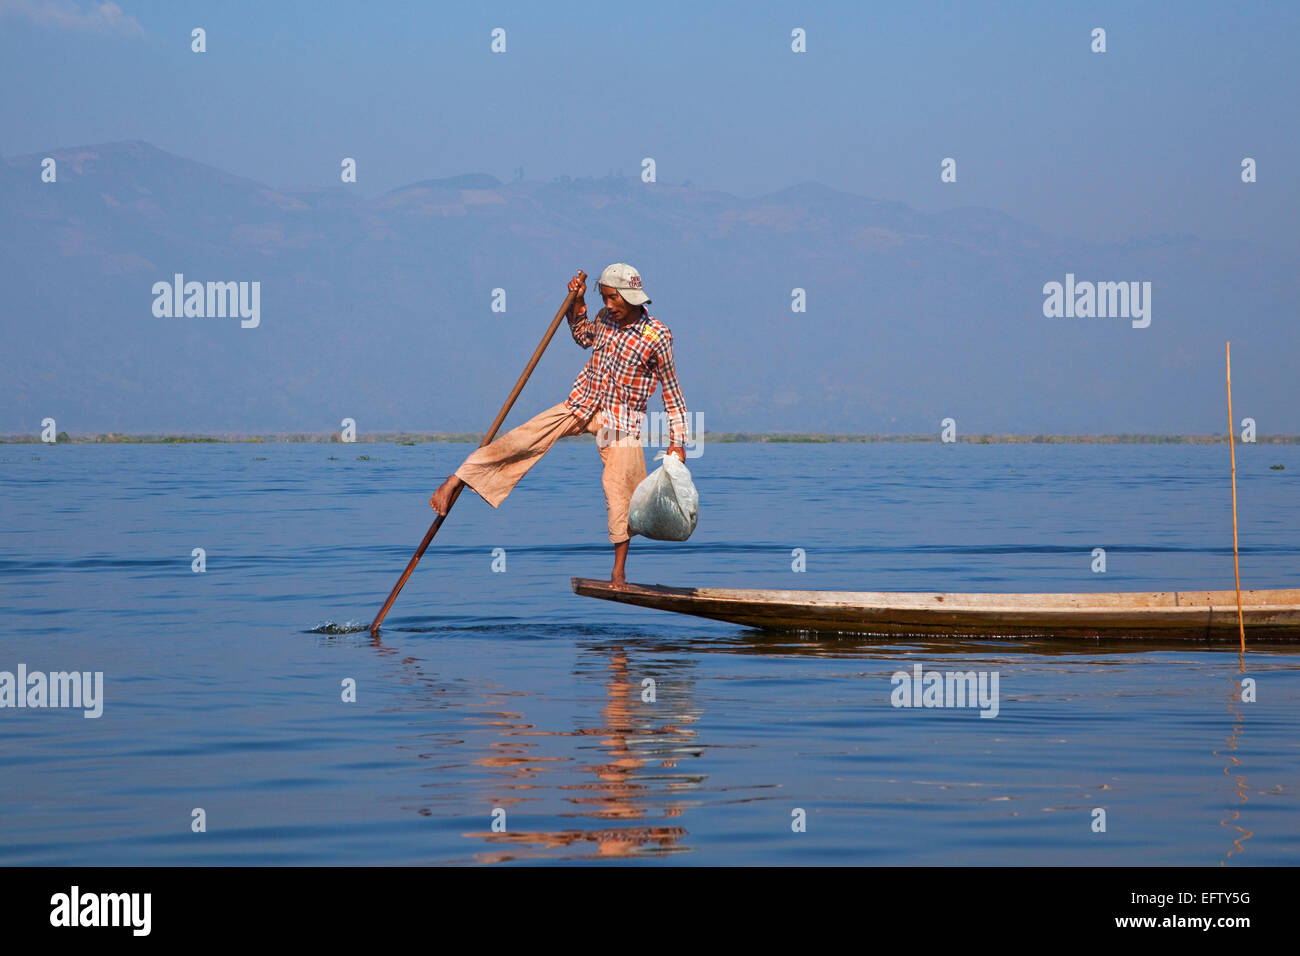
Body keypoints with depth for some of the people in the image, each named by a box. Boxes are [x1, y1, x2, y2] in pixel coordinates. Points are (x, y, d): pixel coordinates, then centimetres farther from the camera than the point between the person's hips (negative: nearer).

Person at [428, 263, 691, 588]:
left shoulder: (657, 336, -13)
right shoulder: (606, 319, 2)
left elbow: (671, 390, -5)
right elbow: (582, 336, 27)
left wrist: (677, 441, -6)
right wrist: (577, 302, 9)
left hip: (621, 418, -4)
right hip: (582, 403, 4)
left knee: (618, 488, -11)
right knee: (521, 439, -8)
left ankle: (619, 569, 0)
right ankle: (455, 480, -5)